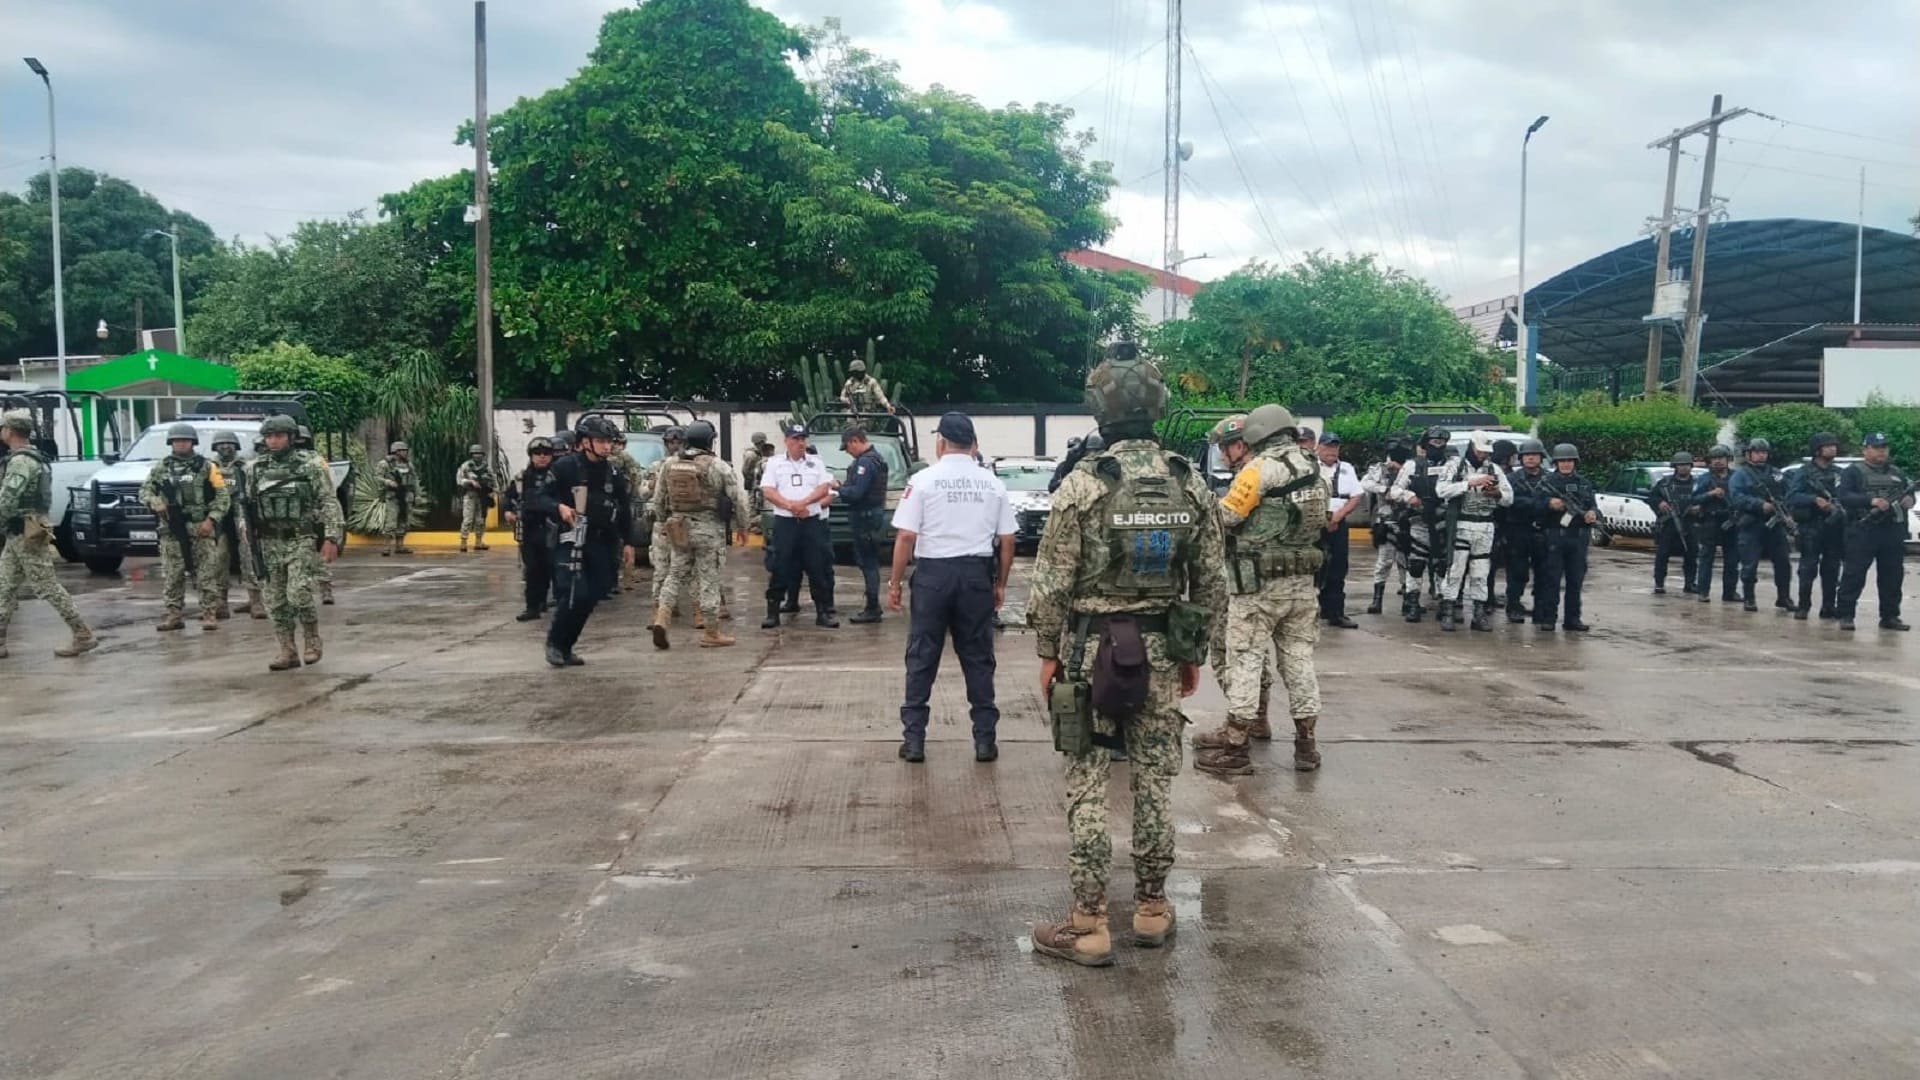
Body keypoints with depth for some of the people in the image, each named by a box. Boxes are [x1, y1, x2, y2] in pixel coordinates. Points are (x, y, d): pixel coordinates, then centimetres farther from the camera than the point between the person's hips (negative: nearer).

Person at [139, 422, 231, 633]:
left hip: (200, 529, -3)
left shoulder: (207, 467, 3)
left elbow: (223, 496, 0)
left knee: (207, 574, -3)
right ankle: (174, 615, 12)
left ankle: (209, 615, 0)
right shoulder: (160, 468, 11)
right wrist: (155, 502, -9)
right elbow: (144, 491, 13)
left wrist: (211, 519, -11)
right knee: (171, 576, 5)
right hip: (171, 530, 3)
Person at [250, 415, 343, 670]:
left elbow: (329, 502, -6)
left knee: (298, 595, -16)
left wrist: (332, 538, -14)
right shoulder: (256, 469, 8)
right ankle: (287, 653, 12)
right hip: (270, 544, 5)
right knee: (276, 601, 5)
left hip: (301, 541, -5)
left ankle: (313, 640, 6)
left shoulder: (311, 464, -4)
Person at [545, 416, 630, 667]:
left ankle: (566, 647, 18)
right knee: (574, 595, -16)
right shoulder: (565, 467, -7)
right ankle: (554, 642, 5)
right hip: (570, 540, -5)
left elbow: (625, 509, 16)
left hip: (602, 543, 5)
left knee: (590, 598, 4)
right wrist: (559, 507, -21)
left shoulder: (613, 473, 7)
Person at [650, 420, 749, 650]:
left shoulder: (669, 464, 4)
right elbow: (738, 498, -7)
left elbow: (658, 499, 10)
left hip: (679, 527, 5)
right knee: (709, 579, 3)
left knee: (677, 574, 17)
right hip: (709, 529, -4)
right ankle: (711, 633, 10)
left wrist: (665, 519, 26)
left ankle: (661, 619, 1)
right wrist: (742, 526, 7)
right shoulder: (718, 466, -10)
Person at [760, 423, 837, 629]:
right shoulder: (774, 464, 6)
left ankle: (824, 612, 8)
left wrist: (803, 502, -15)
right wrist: (790, 506, -16)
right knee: (780, 569, -1)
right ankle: (772, 613, 6)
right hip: (784, 522, -1)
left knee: (818, 567, 2)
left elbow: (824, 488, 1)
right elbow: (768, 491, -4)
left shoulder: (815, 463, 11)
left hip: (813, 521, 1)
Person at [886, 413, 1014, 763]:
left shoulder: (923, 481, -4)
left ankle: (913, 740, 8)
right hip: (977, 574, 2)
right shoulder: (992, 483, 5)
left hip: (934, 573, -2)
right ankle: (985, 740, 13)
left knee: (922, 659, 6)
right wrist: (1000, 584, 15)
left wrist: (894, 582, 0)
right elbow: (1007, 540, 5)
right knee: (978, 658, 10)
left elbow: (905, 537, -8)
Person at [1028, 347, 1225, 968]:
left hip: (1091, 650, -4)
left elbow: (1052, 582, -11)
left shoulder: (1083, 484, -13)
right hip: (1162, 652, 4)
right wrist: (1194, 652, 15)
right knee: (1155, 780, 13)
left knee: (1087, 786, 2)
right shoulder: (1192, 485, 0)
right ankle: (1152, 910, 24)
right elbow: (1211, 583, 4)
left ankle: (1089, 926, 6)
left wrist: (1047, 653, 1)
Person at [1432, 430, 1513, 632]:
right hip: (1461, 525, -4)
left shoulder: (1494, 469, 12)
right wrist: (1470, 483, -22)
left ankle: (1478, 615, 11)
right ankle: (1448, 613, -1)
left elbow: (1509, 498, 12)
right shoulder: (1455, 464, 0)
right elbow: (1441, 489, -16)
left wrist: (1497, 493, -10)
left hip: (1485, 527, 4)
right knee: (1455, 570, -6)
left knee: (1481, 574, 7)